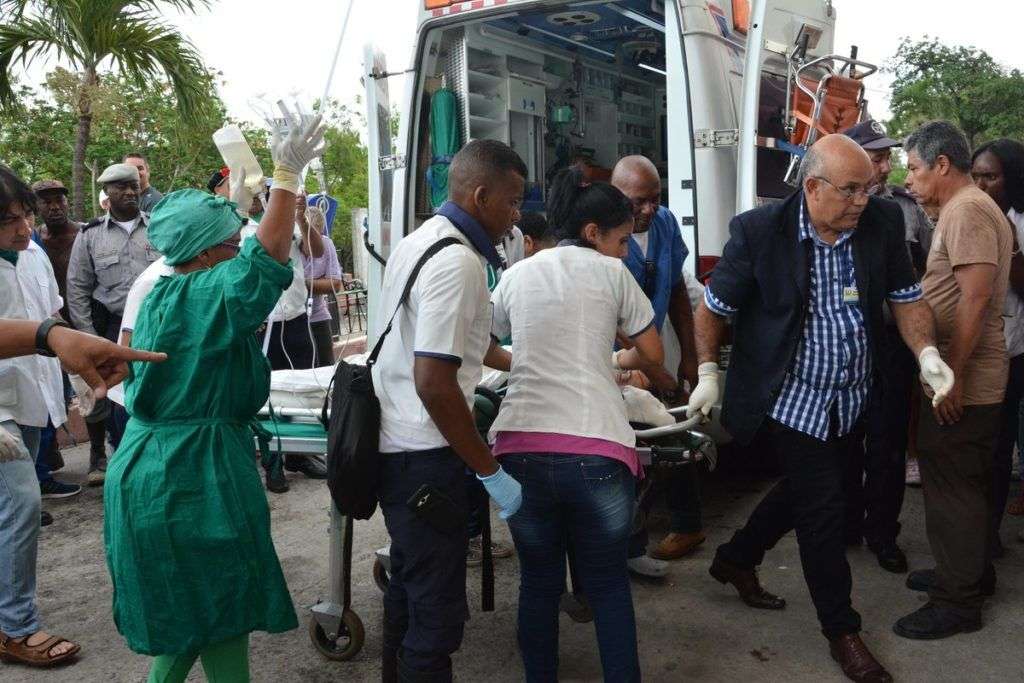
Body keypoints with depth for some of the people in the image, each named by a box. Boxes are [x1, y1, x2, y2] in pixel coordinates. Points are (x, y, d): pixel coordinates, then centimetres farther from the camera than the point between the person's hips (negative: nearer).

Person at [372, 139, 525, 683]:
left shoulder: (420, 240, 10)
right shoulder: (458, 262, -20)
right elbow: (435, 383, -25)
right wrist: (492, 472, -17)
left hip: (393, 444, 10)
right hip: (425, 458, -10)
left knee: (409, 585, 23)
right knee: (438, 607, 3)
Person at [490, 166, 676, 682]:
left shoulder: (518, 275, 16)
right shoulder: (610, 272, 7)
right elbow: (652, 354, 14)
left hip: (520, 444, 3)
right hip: (595, 446, -3)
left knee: (538, 582, 17)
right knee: (608, 585, 13)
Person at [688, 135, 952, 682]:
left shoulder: (883, 221, -8)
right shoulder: (758, 231, -18)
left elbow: (905, 297, 2)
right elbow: (713, 306, -7)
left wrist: (926, 353, -14)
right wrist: (708, 374, -10)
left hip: (852, 398, 5)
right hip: (791, 399, -5)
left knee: (804, 489, 20)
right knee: (823, 508, 0)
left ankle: (736, 560, 45)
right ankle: (842, 630, 20)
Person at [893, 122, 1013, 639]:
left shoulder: (968, 211, -17)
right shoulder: (965, 209, 16)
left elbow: (975, 297, -25)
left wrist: (951, 375, -24)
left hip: (961, 385, -10)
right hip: (967, 382, 10)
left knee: (951, 487, -2)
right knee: (967, 484, 20)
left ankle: (958, 602, 8)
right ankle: (970, 573, 34)